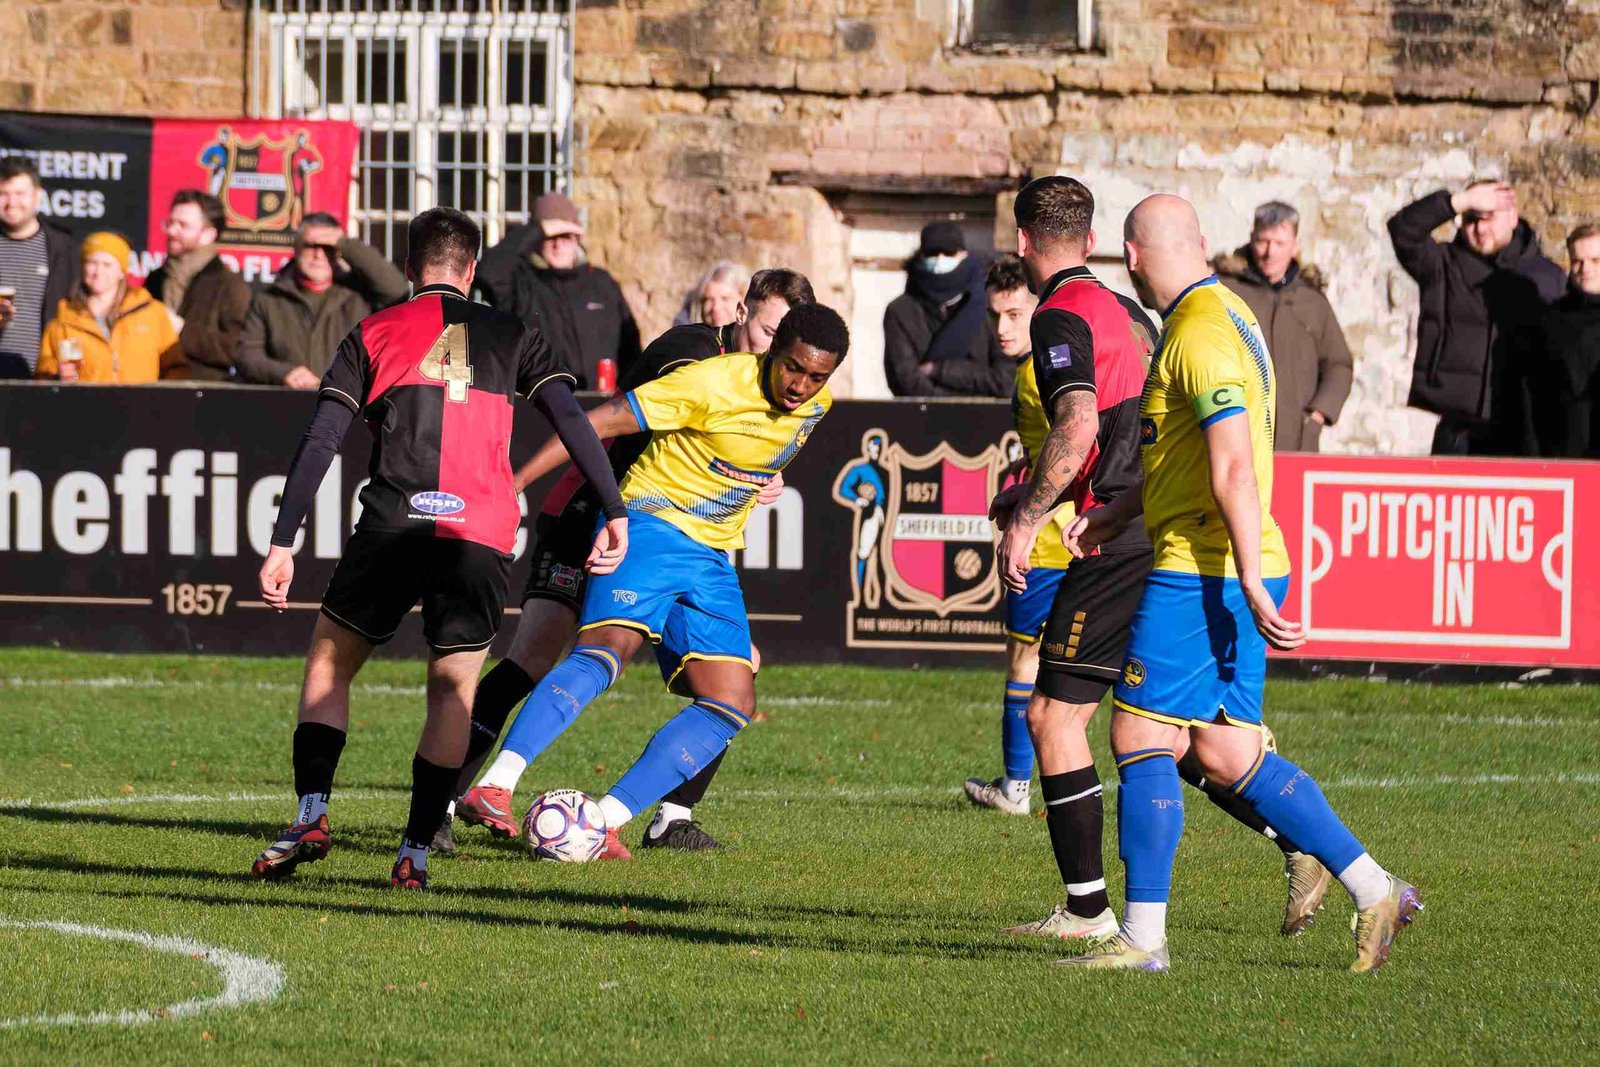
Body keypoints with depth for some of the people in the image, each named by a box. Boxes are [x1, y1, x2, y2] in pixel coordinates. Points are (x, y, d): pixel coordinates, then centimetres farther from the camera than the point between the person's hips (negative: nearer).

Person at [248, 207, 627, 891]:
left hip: (395, 524, -1)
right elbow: (571, 420, 4)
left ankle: (311, 816, -3)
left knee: (329, 663, 14)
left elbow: (320, 441, 4)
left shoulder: (373, 335, 12)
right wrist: (615, 513, 2)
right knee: (454, 690, 11)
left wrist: (282, 544, 3)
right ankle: (416, 853, 3)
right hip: (482, 534, 1)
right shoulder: (512, 337, 16)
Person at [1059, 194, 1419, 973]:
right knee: (1228, 756, 9)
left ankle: (1142, 936, -1)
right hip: (1230, 574, 10)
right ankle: (1374, 892, 9)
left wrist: (1251, 585, -26)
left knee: (1141, 737, -4)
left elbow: (1234, 469, -23)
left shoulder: (1201, 333, -16)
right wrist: (1117, 515, 28)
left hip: (1202, 573, -10)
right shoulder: (1225, 317, 16)